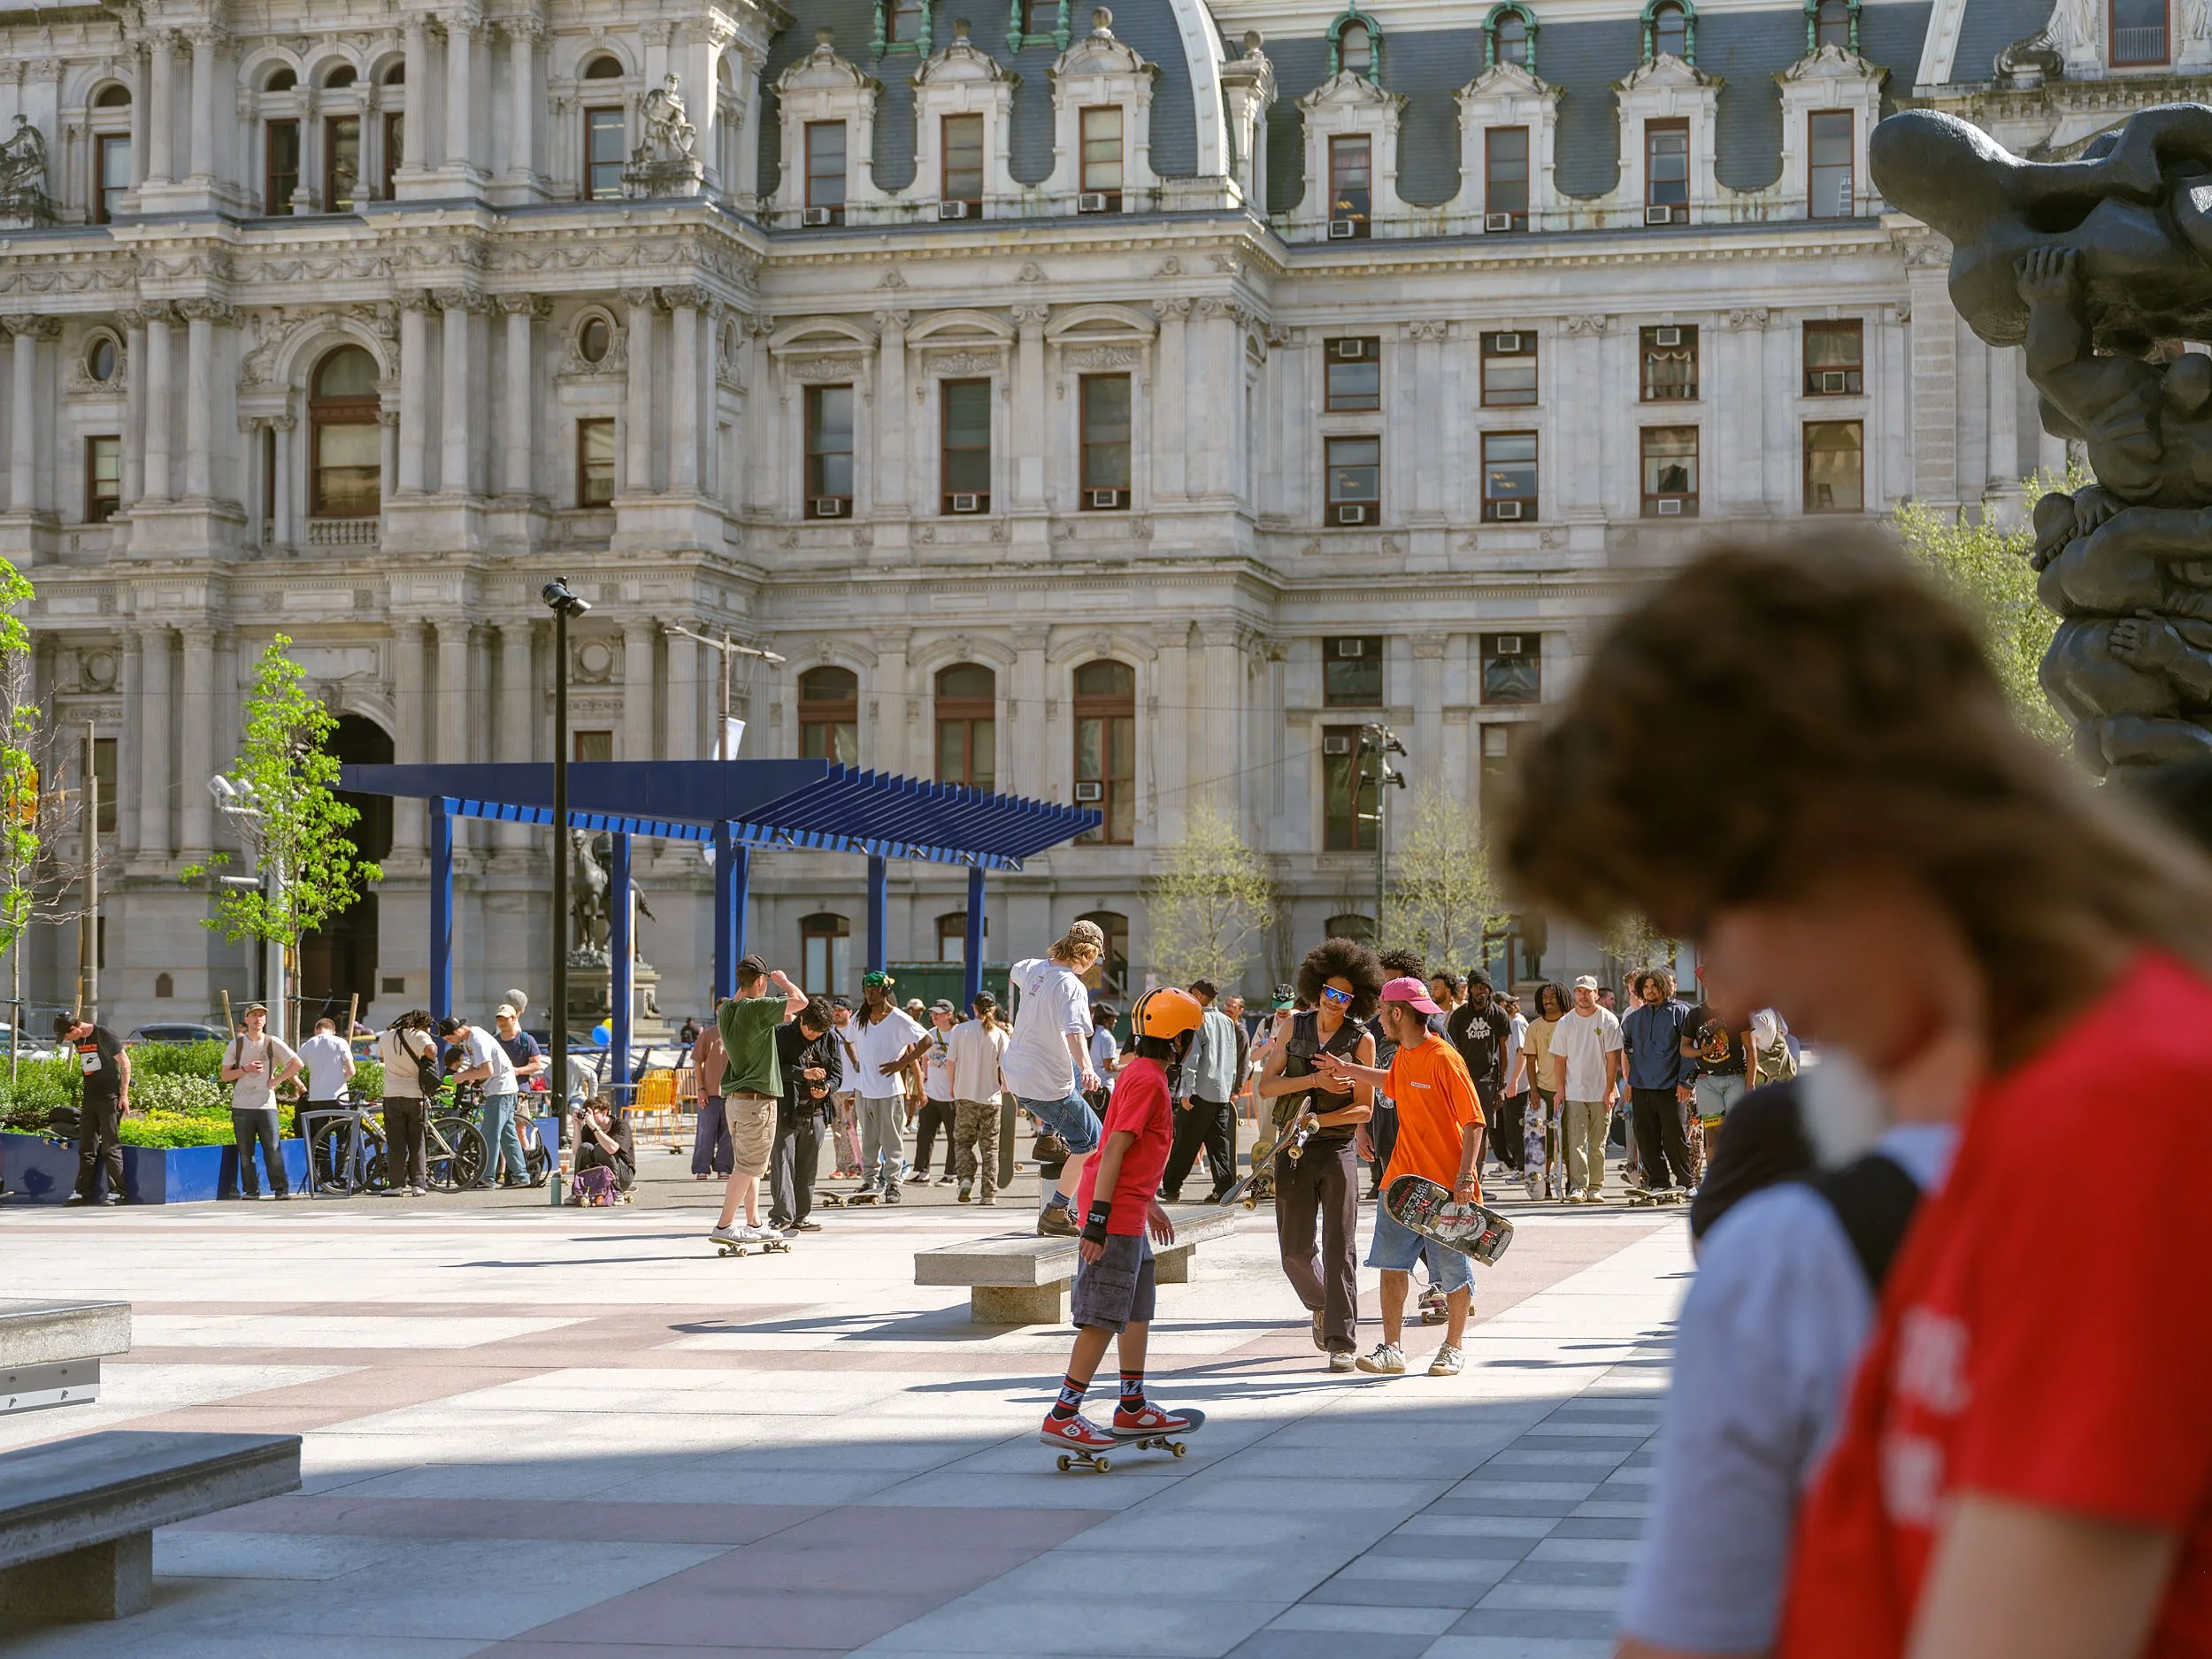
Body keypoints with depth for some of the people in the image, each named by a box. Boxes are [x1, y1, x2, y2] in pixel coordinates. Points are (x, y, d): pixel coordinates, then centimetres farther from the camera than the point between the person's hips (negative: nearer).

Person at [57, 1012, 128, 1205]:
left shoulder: (104, 1035, -11)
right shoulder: (78, 1041, 9)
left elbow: (125, 1063, -8)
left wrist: (124, 1095, -12)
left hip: (110, 1098, -7)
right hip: (89, 1099, 7)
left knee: (111, 1147, -7)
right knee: (86, 1147, 7)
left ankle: (116, 1192, -4)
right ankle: (83, 1192, 10)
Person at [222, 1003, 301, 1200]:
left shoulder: (273, 1043, 4)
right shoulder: (236, 1045, 8)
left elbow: (297, 1064, 3)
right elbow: (225, 1075, 7)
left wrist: (277, 1080, -2)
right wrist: (245, 1069, -9)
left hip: (266, 1105, -2)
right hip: (241, 1106, 2)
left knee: (273, 1149, -8)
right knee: (245, 1152, 2)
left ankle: (281, 1189, -3)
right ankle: (250, 1190, 9)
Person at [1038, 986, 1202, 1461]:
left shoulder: (1141, 1074, 15)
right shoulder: (1147, 1080, -15)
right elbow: (1114, 1149, -21)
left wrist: (1149, 1205, 31)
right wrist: (1097, 1220, -24)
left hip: (1128, 1211, 10)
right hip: (1117, 1212, -10)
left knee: (1139, 1307, 17)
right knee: (1104, 1317, -9)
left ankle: (1133, 1408, 26)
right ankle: (1063, 1417, -9)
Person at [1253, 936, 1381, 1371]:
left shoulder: (1361, 1040, -1)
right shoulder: (1294, 1027, 6)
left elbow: (1363, 1108, -3)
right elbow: (1265, 1086, 2)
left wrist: (1318, 1119, -17)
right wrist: (1314, 1080, -12)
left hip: (1337, 1149, -2)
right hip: (1292, 1151, 2)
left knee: (1339, 1248, -6)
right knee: (1295, 1249, 5)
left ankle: (1341, 1342, -2)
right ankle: (1320, 1305, 34)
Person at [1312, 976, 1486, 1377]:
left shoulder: (1443, 1059, -17)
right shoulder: (1403, 1055, 8)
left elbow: (1474, 1122, -17)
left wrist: (1465, 1177, -22)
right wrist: (1348, 1070, 35)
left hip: (1446, 1185, -7)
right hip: (1402, 1179, 7)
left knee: (1454, 1271, 4)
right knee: (1392, 1262, 1)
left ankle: (1454, 1348, 20)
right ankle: (1392, 1349, 6)